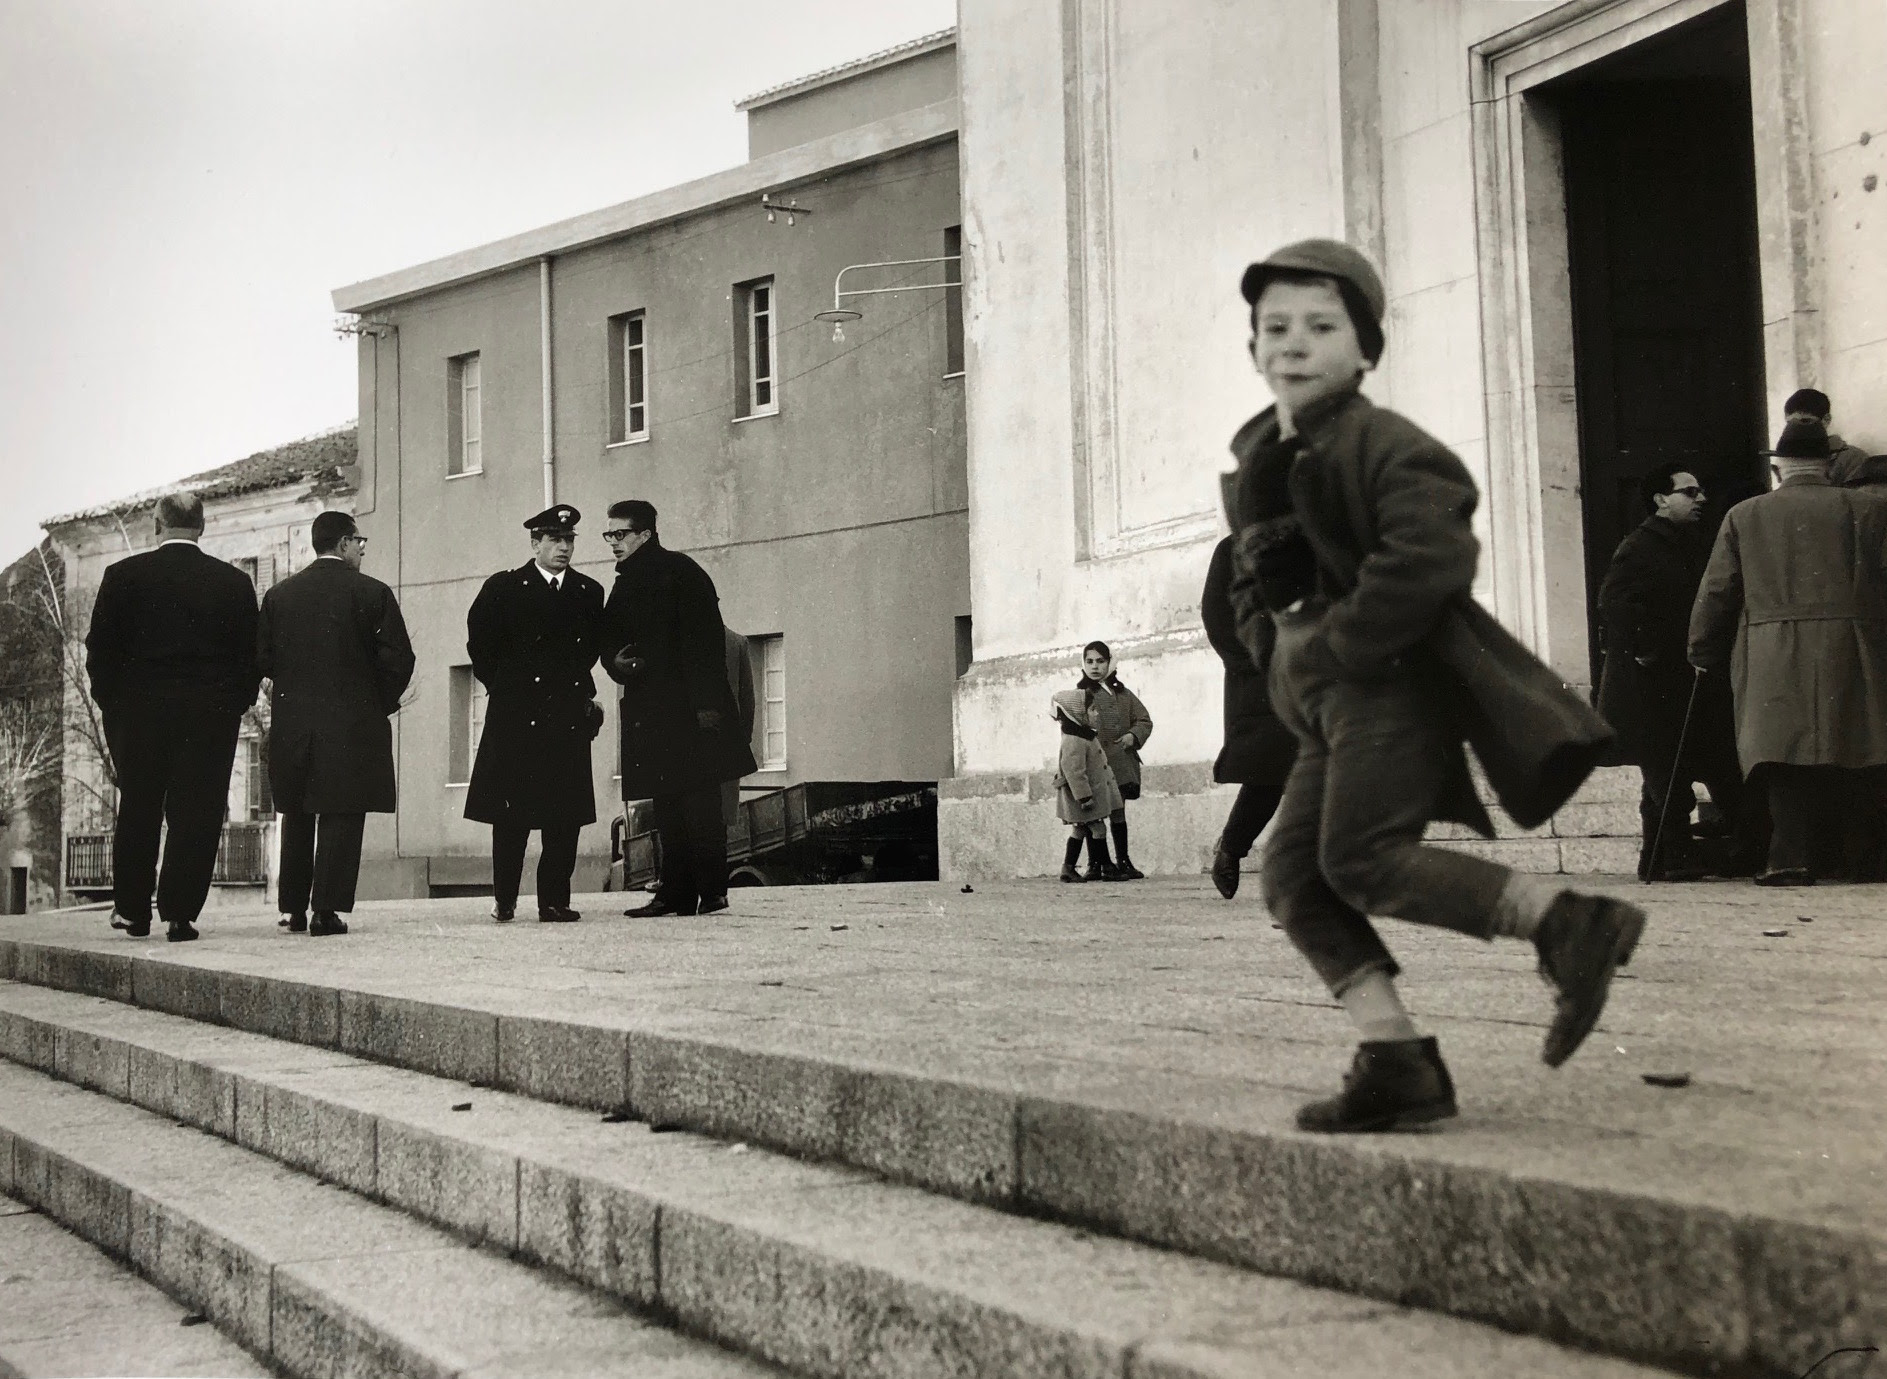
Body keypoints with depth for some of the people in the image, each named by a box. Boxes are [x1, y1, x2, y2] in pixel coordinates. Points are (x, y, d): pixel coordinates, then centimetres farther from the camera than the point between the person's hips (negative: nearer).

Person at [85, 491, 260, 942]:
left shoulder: (124, 575, -2)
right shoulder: (235, 582, 0)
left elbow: (99, 649, -1)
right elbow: (251, 656, 2)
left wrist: (111, 702, 10)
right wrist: (233, 705, 10)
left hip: (138, 714, 1)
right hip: (212, 718, 0)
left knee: (137, 812, 13)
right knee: (197, 815, 3)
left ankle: (132, 910, 20)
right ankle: (179, 913, 1)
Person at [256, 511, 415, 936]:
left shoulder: (278, 595, 5)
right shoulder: (373, 593, -5)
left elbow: (262, 658, 4)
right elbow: (399, 658, -8)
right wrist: (381, 703, 8)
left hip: (291, 724, 4)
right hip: (354, 724, -4)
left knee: (296, 818, 15)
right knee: (341, 818, 0)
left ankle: (294, 910, 18)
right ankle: (327, 911, -4)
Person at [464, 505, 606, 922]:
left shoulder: (589, 593, 12)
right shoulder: (503, 588, 3)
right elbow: (480, 645, 8)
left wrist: (583, 693, 13)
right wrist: (503, 688, 6)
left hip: (570, 718, 3)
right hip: (516, 719, -3)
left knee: (565, 816, 0)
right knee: (512, 816, -2)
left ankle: (555, 901, 5)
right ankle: (504, 900, 6)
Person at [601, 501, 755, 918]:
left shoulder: (680, 572, -6)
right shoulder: (625, 586, 18)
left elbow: (706, 638, -12)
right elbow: (610, 639, 23)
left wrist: (707, 703, -18)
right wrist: (616, 661, -2)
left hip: (689, 708, -8)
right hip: (648, 708, 8)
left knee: (699, 801, -7)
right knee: (666, 805, 7)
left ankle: (712, 890, -4)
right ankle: (676, 892, 9)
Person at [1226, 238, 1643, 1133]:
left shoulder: (1387, 447, -11)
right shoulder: (1258, 458, 16)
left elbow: (1431, 554, -25)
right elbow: (1253, 581, 28)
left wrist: (1338, 647, -19)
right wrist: (1280, 647, 8)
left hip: (1394, 685, -9)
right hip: (1330, 700, 9)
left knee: (1363, 857, -18)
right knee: (1293, 873, 1)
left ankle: (1568, 922, -8)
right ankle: (1396, 1062, 4)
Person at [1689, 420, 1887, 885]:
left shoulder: (1743, 516, 10)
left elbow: (1715, 594, 12)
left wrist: (1704, 655, 21)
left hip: (1773, 659, 0)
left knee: (1786, 756, -2)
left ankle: (1791, 859, -11)